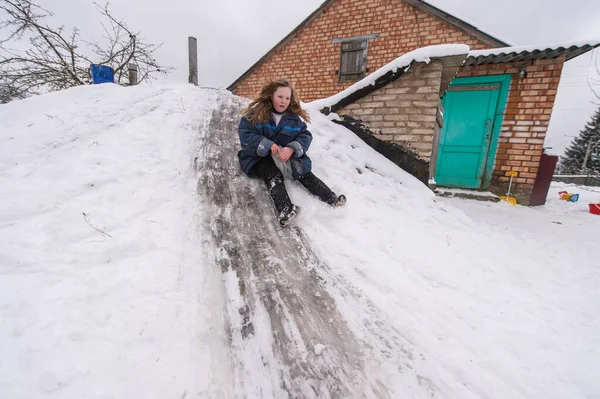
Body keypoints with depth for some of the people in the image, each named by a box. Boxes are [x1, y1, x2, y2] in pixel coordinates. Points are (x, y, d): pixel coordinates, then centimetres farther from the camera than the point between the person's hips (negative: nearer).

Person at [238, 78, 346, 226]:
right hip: (260, 156, -3)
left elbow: (306, 136, -3)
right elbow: (245, 135, -13)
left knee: (305, 174, -17)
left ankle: (331, 198, -22)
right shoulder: (255, 114, -7)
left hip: (287, 154, 3)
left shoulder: (294, 117, 3)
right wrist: (268, 145, -26)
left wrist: (292, 148, -24)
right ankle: (286, 210, -49)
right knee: (274, 175, -31)